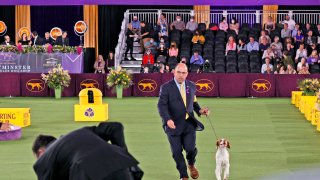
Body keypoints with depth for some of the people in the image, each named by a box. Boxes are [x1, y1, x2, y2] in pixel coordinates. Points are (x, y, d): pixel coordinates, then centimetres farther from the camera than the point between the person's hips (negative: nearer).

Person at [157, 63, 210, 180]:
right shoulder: (166, 87, -8)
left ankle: (191, 165, 26)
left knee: (190, 148, -9)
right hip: (173, 124, -2)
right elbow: (162, 105, -16)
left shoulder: (191, 86, 7)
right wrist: (167, 119, -31)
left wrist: (200, 111, 0)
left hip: (189, 123, 2)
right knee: (177, 152, 2)